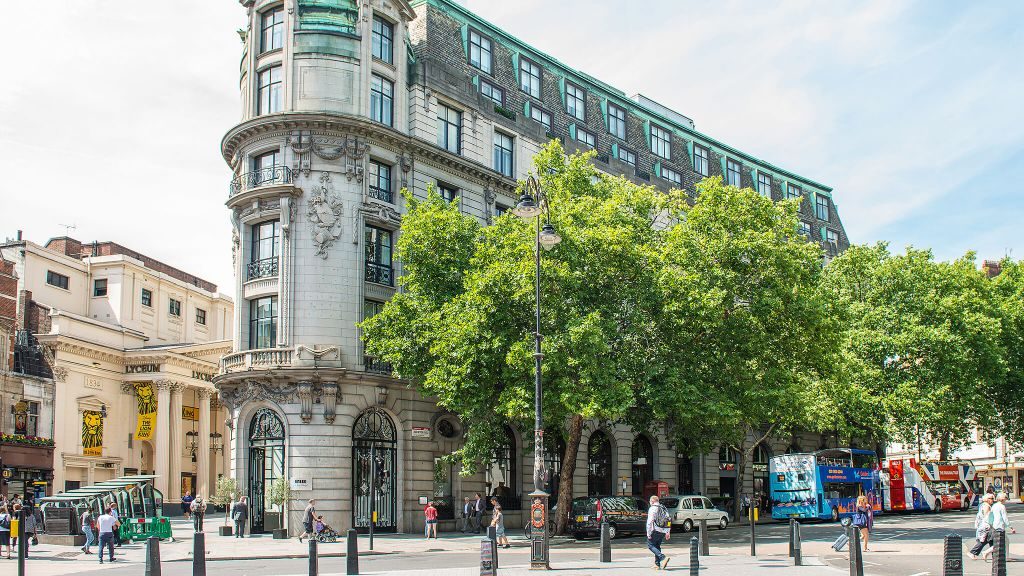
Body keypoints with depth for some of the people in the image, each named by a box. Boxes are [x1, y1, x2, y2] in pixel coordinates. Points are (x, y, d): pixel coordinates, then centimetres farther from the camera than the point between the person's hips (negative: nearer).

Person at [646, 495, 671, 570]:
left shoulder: (652, 509, -8)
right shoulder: (664, 509, 16)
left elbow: (650, 522, -15)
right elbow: (668, 521, 15)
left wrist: (648, 533, -13)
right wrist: (668, 532, 18)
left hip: (655, 531, -8)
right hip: (663, 532, 8)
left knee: (650, 545, -2)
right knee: (657, 546, 17)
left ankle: (663, 558, -18)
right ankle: (657, 564, 13)